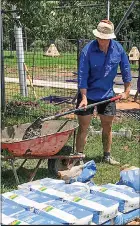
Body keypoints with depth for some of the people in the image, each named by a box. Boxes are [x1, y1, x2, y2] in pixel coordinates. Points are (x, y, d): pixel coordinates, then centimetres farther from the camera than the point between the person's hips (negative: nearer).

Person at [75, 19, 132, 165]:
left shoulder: (118, 48, -8)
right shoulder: (88, 50, -19)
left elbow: (125, 70, 3)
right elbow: (82, 76, -18)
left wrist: (126, 91, 5)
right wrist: (84, 98, -21)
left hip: (107, 94, 4)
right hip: (88, 94, -4)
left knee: (107, 126, 13)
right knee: (83, 127, 1)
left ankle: (107, 156, 29)